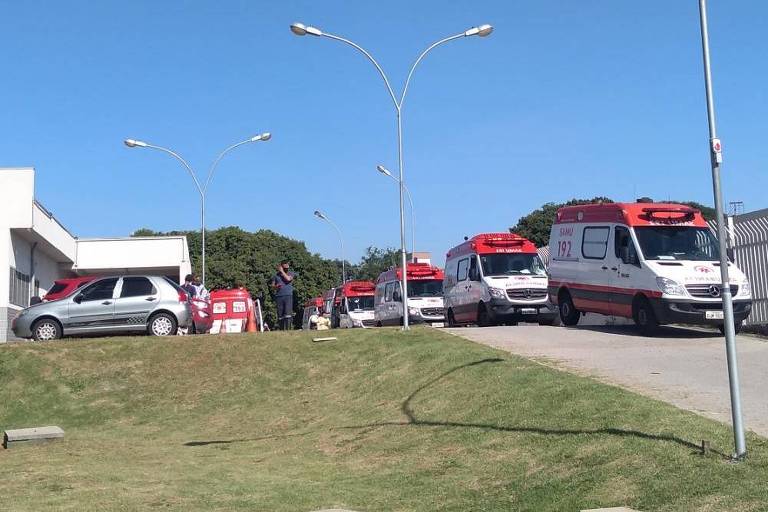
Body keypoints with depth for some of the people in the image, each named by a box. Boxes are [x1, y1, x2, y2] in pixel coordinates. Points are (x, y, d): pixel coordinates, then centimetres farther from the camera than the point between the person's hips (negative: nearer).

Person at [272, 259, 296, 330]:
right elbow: (272, 286, 17)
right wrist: (276, 286, -6)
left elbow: (288, 279, -11)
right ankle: (282, 329, 5)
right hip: (279, 296, 2)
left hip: (288, 295, -2)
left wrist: (282, 271, 0)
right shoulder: (276, 275, 16)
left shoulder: (291, 274, 11)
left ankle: (287, 329, -19)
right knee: (280, 315, 1)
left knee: (288, 313, -15)